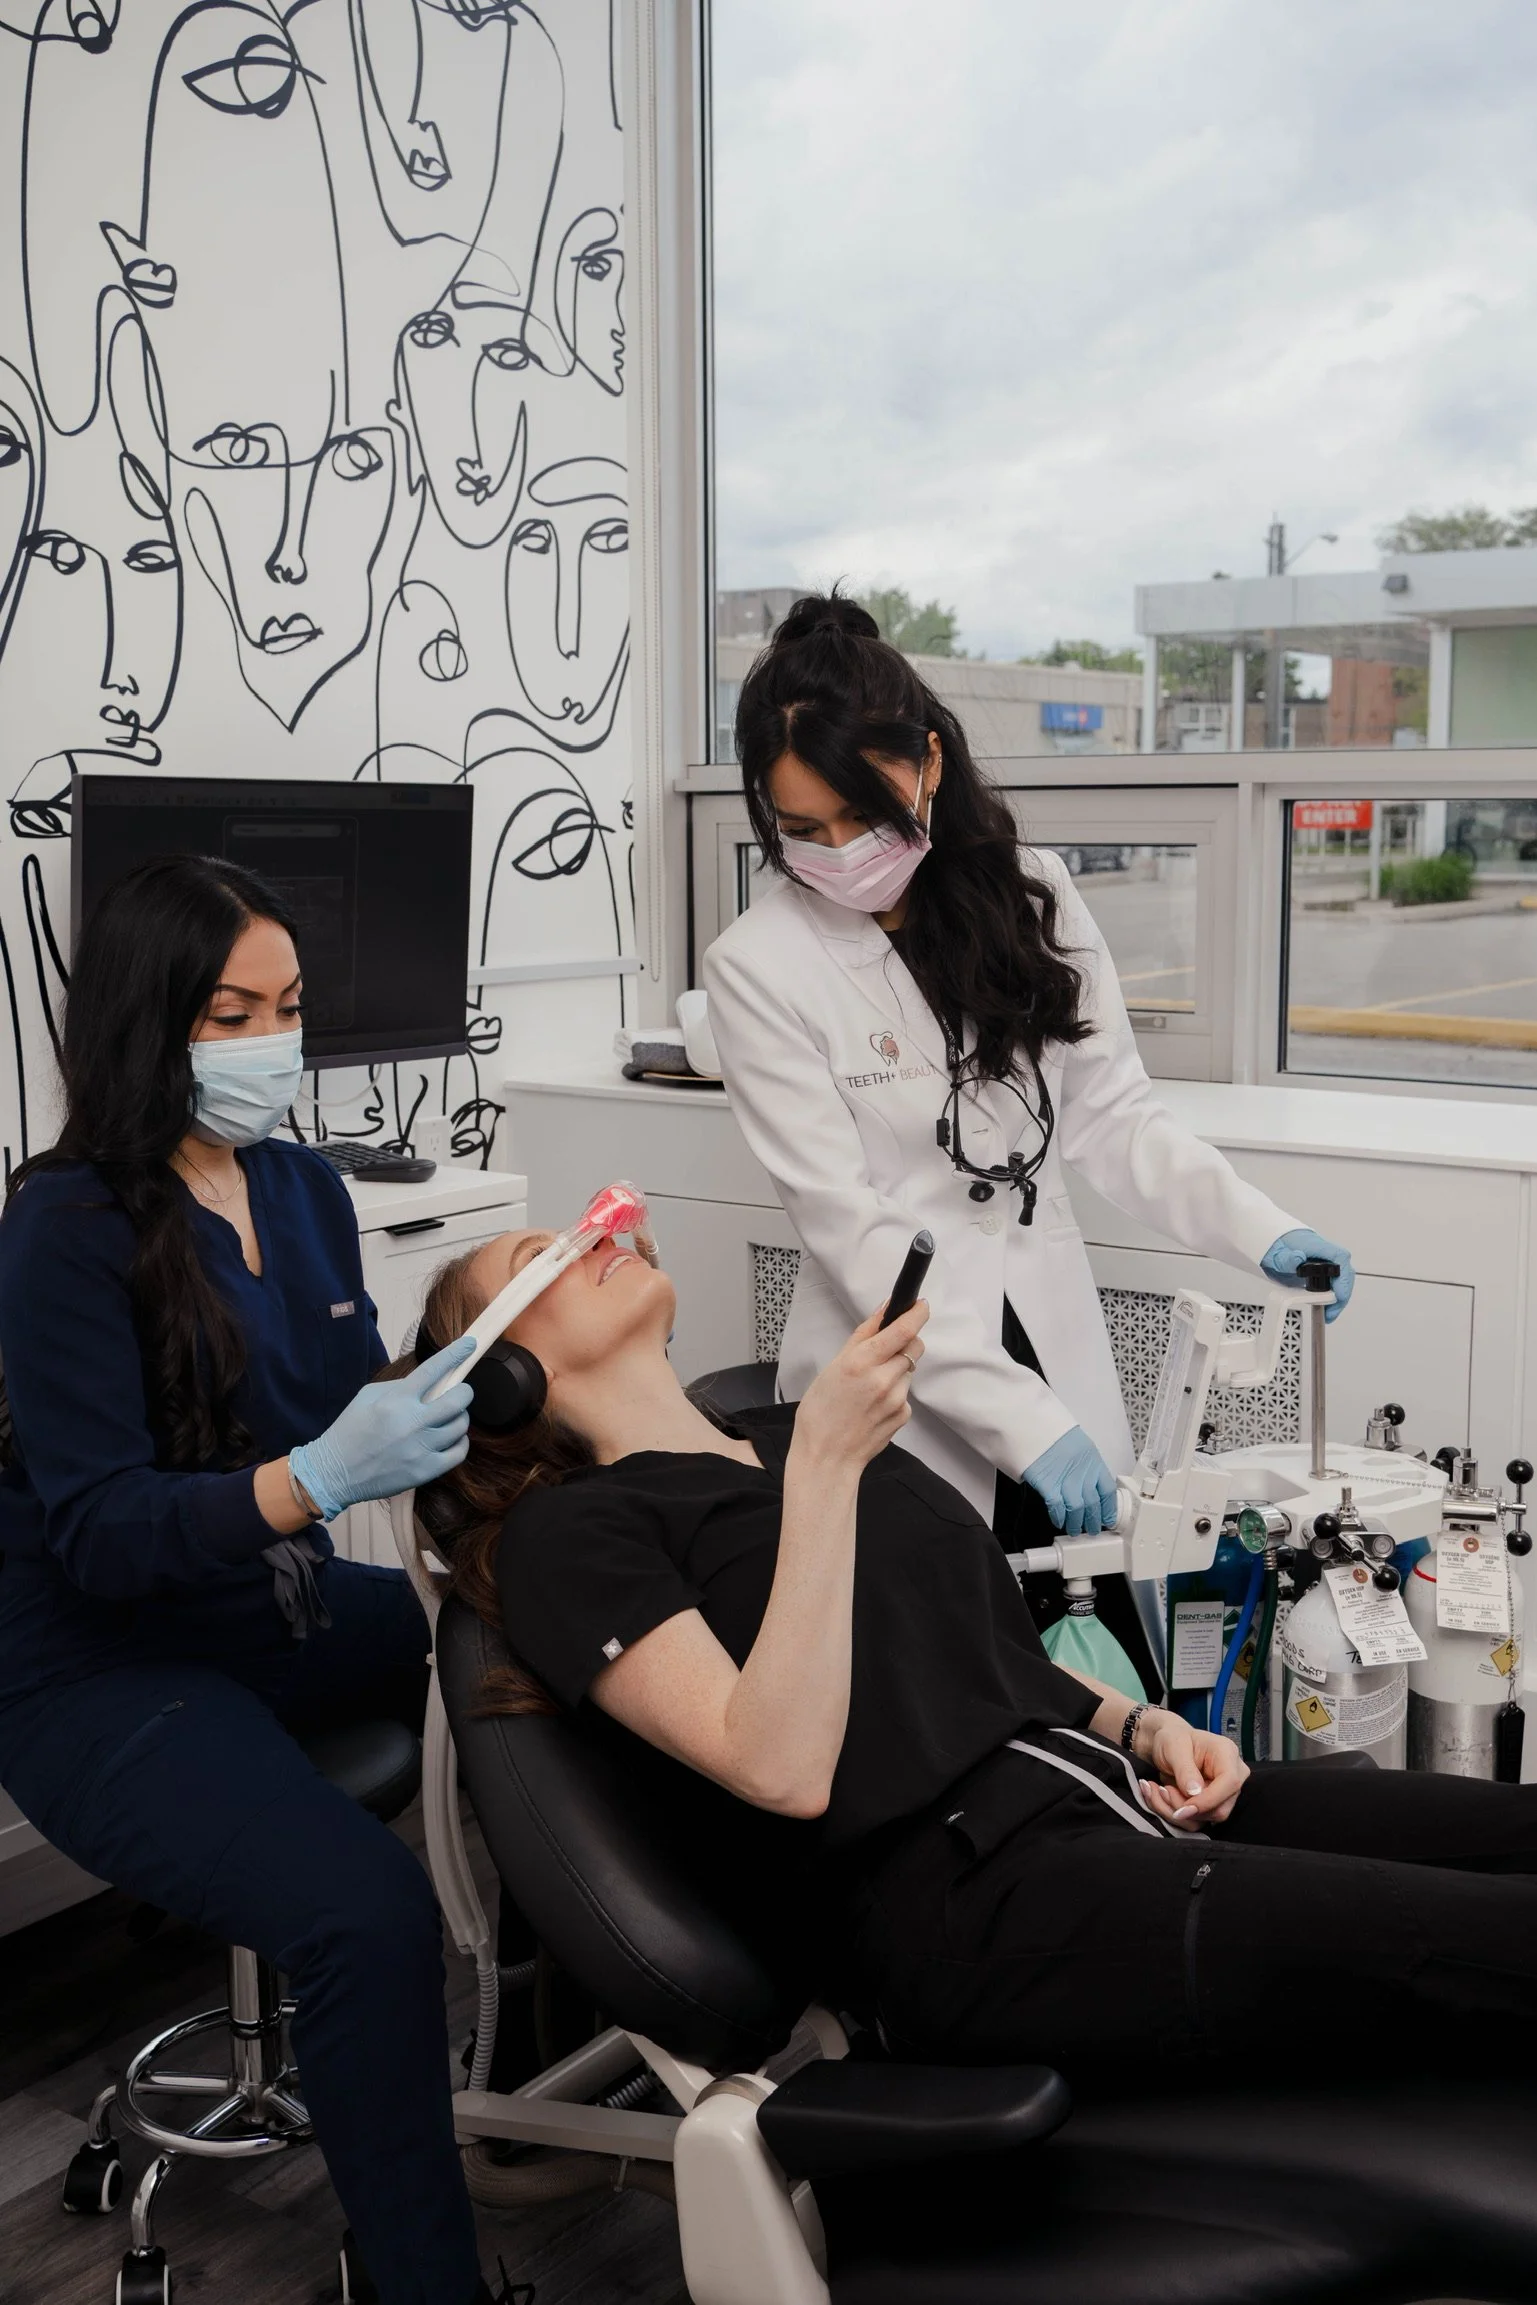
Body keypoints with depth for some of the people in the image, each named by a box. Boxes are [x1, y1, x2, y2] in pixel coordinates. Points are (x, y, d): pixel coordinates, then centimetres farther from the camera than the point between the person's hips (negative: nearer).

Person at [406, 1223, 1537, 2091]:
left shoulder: (795, 1433, 24)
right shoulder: (568, 1533, 0)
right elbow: (784, 1771, -14)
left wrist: (1144, 1723, 8)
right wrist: (824, 1466, -15)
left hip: (1119, 1790, 8)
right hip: (974, 1903, -8)